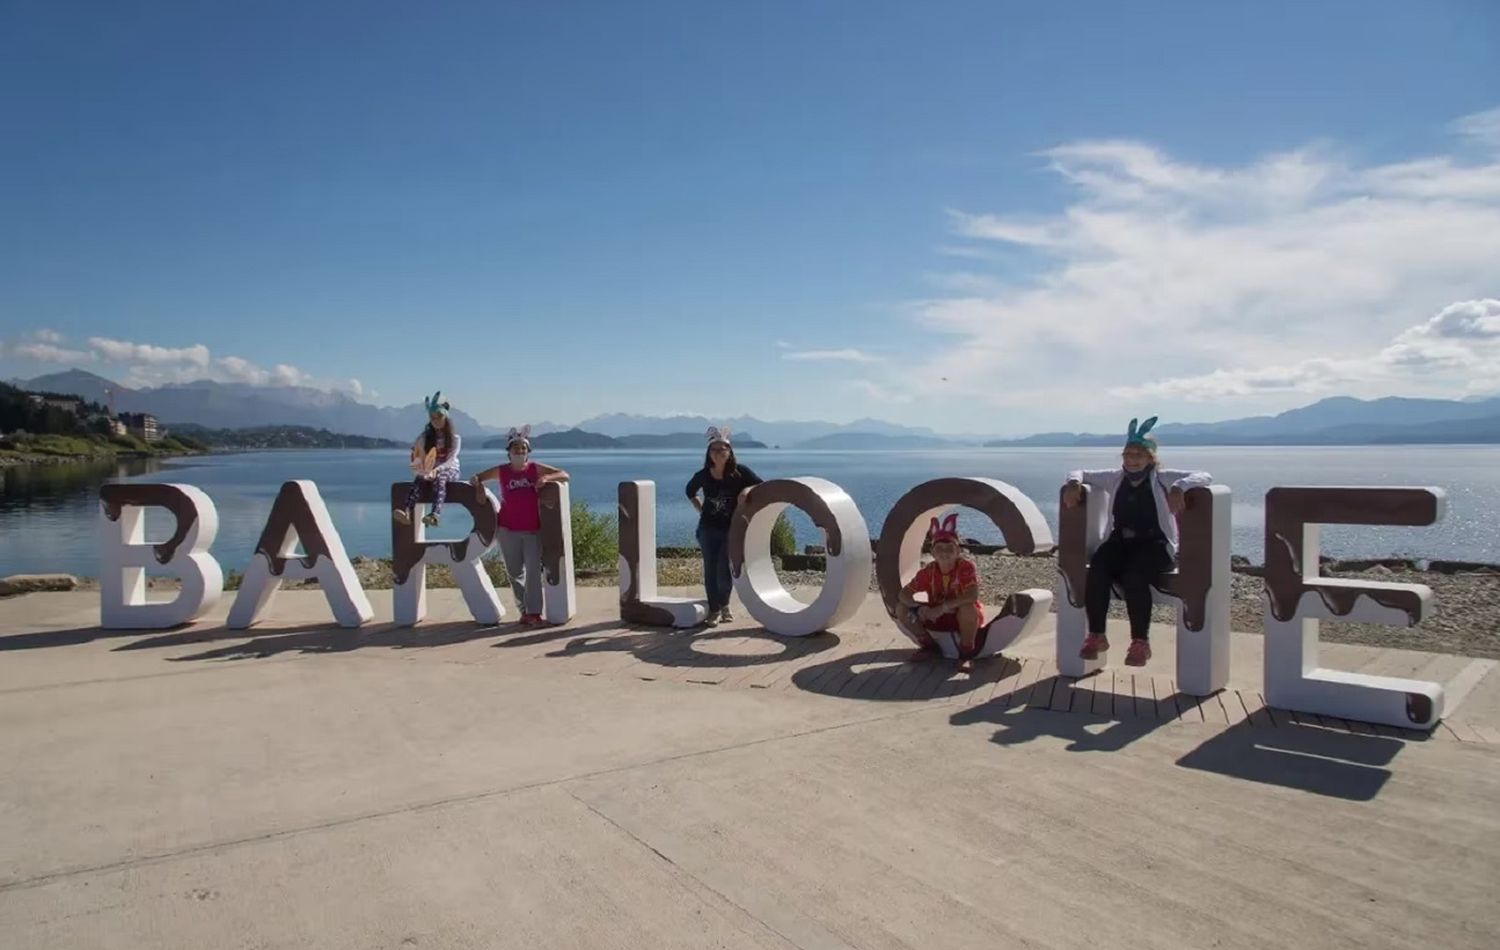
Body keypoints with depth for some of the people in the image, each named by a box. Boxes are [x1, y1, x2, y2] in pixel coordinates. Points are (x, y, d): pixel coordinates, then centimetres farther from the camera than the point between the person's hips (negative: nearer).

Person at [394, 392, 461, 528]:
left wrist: (437, 469, -31)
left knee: (440, 479, -38)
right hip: (429, 470, 3)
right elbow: (416, 456, 0)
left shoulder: (455, 437, -2)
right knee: (418, 480, -31)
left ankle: (435, 515, -62)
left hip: (449, 469, -3)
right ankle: (407, 511, -54)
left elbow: (451, 459, -13)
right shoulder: (425, 436, 7)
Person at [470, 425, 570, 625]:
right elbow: (476, 478, 12)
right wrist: (478, 485, -11)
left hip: (533, 529, -2)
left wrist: (546, 478, -20)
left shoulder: (535, 468, 1)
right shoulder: (501, 471, 3)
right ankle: (524, 610, 18)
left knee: (533, 570, -6)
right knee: (515, 572, 7)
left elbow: (564, 475, -2)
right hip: (508, 529, 2)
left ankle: (533, 612, -4)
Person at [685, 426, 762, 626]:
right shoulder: (703, 476, -3)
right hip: (708, 529, 2)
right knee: (710, 571, 3)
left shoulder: (739, 472, -9)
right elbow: (690, 492, 17)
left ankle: (724, 605, 23)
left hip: (732, 529, -2)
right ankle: (714, 610, 19)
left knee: (724, 571, -5)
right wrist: (701, 510, 6)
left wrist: (748, 490, -25)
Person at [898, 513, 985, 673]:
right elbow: (904, 593, -13)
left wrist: (943, 607, -41)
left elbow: (973, 596, -38)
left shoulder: (967, 567, -21)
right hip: (938, 618, 4)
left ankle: (966, 655, -19)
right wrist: (919, 608, -34)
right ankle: (929, 646, 5)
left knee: (968, 607, -40)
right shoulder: (928, 571, -11)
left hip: (963, 618, -4)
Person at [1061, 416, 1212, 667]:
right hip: (1120, 541, 3)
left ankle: (1140, 642, -19)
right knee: (1097, 570, -28)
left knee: (1133, 576, -34)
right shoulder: (1114, 478, 13)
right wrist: (1074, 483, -5)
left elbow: (1204, 476, -9)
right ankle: (1096, 635, -15)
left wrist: (1179, 487, -29)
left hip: (1155, 545, -3)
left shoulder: (1163, 478, 2)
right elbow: (1080, 473, 21)